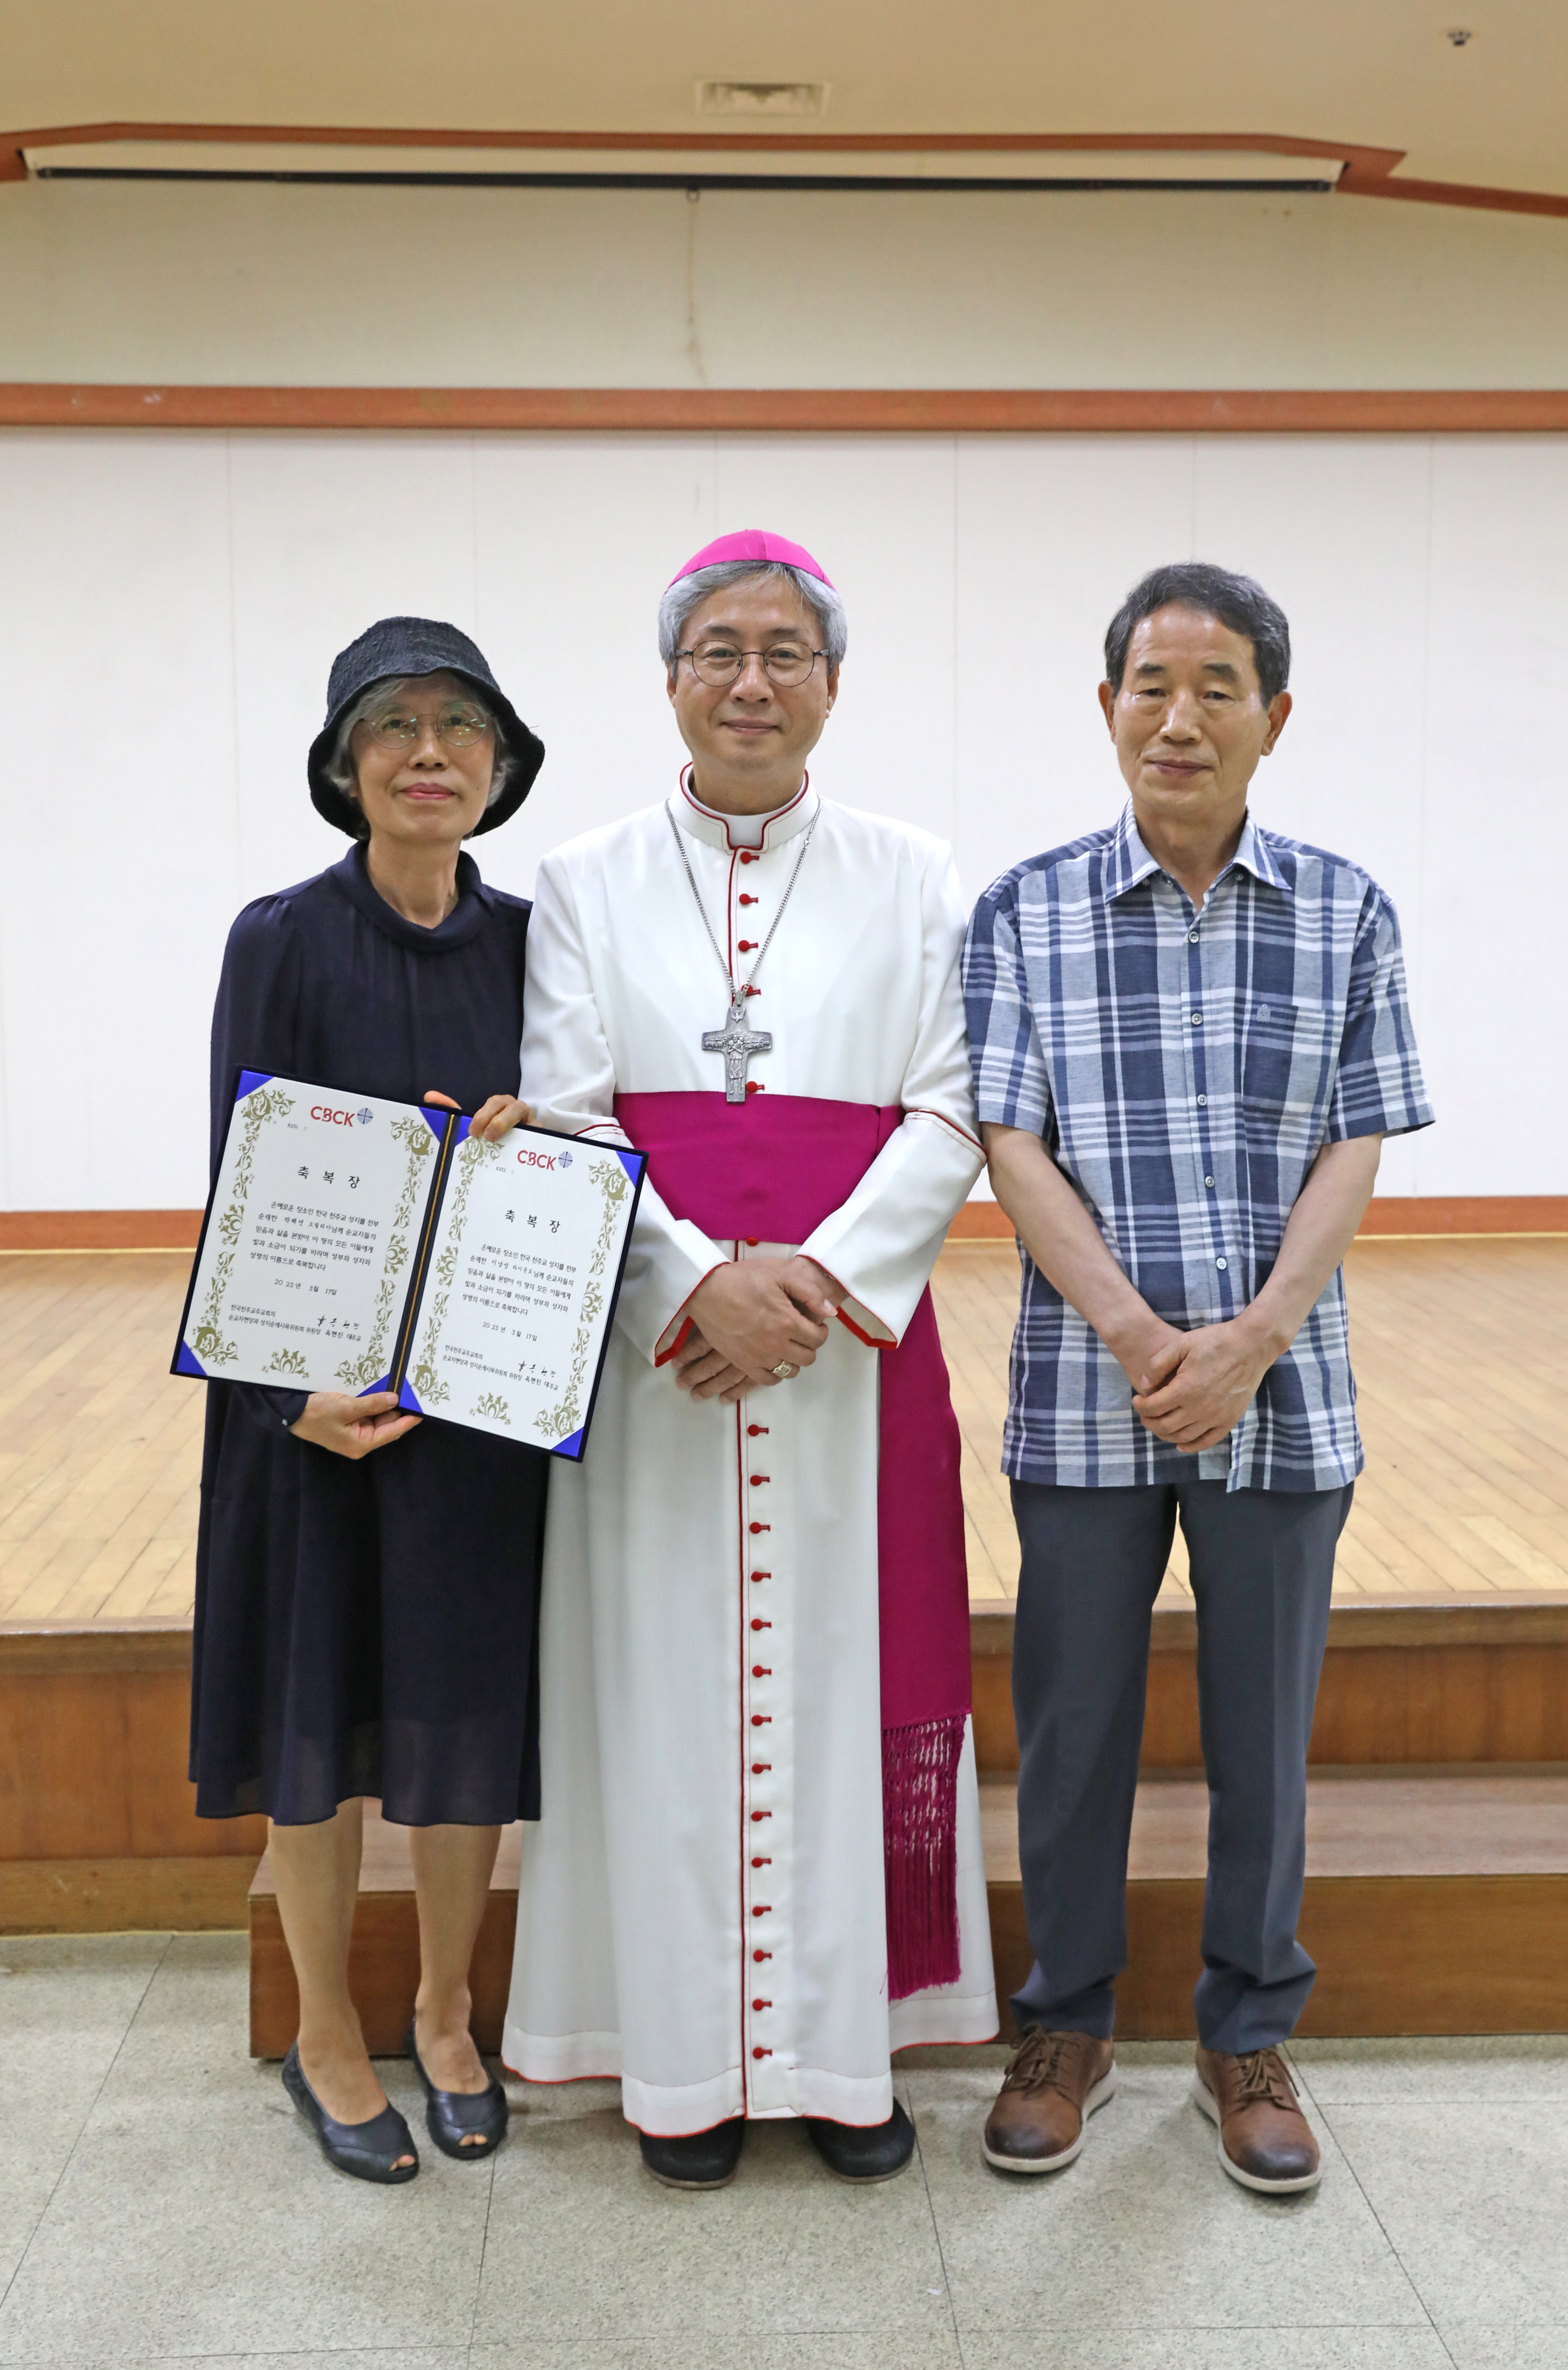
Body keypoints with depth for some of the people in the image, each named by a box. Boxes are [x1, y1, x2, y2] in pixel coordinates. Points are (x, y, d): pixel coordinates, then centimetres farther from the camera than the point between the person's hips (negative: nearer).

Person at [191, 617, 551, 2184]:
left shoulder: (531, 941, 4)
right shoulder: (284, 940, -6)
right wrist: (292, 1388, -21)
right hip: (321, 1387, -3)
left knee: (470, 1708, 10)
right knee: (323, 1709, 7)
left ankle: (445, 2020, 30)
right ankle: (327, 2041, 27)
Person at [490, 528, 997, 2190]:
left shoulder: (909, 880, 7)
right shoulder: (587, 884, 7)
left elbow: (949, 1117, 0)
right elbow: (562, 1119, -2)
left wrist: (817, 1276, -15)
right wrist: (703, 1279, -17)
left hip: (858, 1340, 0)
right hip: (650, 1342, 0)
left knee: (843, 1678, 5)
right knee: (669, 1685, 4)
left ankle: (844, 2045, 21)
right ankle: (686, 2058, 19)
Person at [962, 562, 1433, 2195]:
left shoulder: (1344, 915, 3)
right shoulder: (1025, 914, 0)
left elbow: (1353, 1153, -1)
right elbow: (1012, 1148, -6)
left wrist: (1249, 1341, -14)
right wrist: (1141, 1337, -16)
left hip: (1281, 1395, 1)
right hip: (1084, 1395, -1)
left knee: (1263, 1734, 11)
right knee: (1073, 1726, 10)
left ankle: (1248, 2038, 31)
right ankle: (1066, 2027, 29)